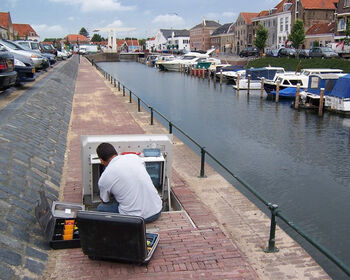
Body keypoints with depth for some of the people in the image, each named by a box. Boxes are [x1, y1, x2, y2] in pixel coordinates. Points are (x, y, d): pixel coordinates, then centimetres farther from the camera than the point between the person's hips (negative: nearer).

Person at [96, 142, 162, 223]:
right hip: (157, 211, 4)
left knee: (100, 208, 17)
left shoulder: (103, 179, -6)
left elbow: (105, 201, 14)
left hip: (135, 217, -4)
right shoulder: (134, 157, 3)